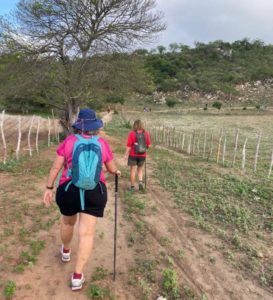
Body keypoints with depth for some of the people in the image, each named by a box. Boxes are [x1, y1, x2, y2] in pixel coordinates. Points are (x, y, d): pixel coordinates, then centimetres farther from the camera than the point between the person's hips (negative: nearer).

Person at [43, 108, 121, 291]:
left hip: (68, 189, 1)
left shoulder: (69, 141, 0)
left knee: (68, 222, 27)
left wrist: (49, 188, 9)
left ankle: (66, 252, 51)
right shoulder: (102, 143, 2)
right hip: (95, 191, -1)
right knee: (87, 233, 4)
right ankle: (78, 275, 6)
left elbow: (56, 167, -1)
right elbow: (112, 169, 12)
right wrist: (117, 172, 34)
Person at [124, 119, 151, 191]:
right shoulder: (146, 133, -4)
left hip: (133, 155, -2)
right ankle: (140, 182, -1)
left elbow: (129, 145, -12)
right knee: (140, 170, 19)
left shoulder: (132, 133, -12)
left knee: (133, 170, 9)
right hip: (142, 155, 2)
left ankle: (132, 187, 17)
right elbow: (148, 145, 1)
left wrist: (126, 154, -4)